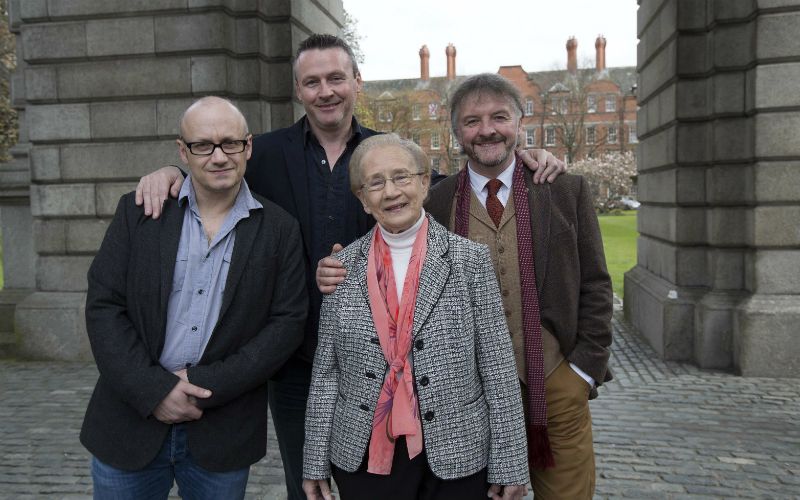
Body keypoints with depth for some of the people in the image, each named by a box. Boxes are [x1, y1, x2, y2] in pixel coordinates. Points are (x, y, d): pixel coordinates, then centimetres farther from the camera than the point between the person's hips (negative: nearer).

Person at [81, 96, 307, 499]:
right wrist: (154, 390, -12)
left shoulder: (279, 230, -2)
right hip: (131, 423, 1)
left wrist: (208, 385, -13)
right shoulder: (138, 212, 0)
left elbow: (287, 323, -6)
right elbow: (103, 306, -3)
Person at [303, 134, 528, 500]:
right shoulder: (343, 266, -1)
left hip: (455, 457, -1)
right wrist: (315, 464, 3)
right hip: (362, 457, 2)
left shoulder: (470, 259, -6)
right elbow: (326, 370, 3)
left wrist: (509, 465, -5)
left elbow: (498, 370, -5)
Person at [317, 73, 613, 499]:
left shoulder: (566, 191, 0)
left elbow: (594, 286, 3)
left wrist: (586, 368, -2)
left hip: (556, 386, 1)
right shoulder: (433, 203, -2)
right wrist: (342, 279, -14)